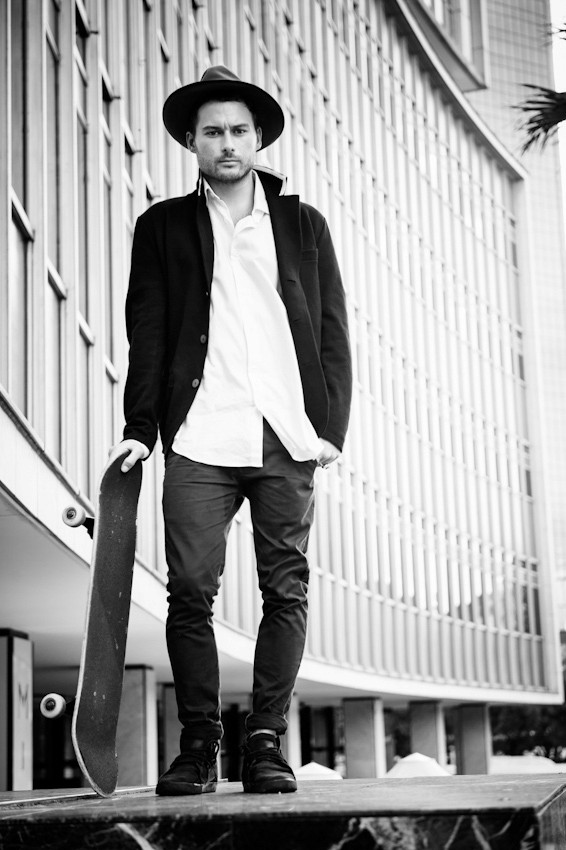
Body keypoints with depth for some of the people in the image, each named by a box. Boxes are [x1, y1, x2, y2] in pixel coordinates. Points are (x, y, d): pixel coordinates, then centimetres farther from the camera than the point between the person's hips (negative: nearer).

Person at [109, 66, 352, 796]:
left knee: (285, 591, -1)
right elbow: (147, 333, 8)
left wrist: (331, 425, 1)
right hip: (200, 440, -1)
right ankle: (197, 746, 6)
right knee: (190, 592, -5)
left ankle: (265, 743, 7)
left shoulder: (303, 224, 16)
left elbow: (332, 332, 12)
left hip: (288, 438, 1)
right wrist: (140, 428, -2)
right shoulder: (162, 227, 14)